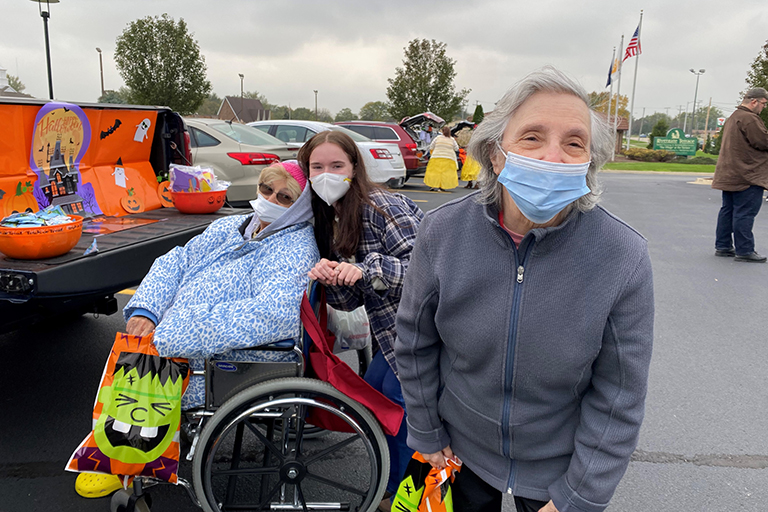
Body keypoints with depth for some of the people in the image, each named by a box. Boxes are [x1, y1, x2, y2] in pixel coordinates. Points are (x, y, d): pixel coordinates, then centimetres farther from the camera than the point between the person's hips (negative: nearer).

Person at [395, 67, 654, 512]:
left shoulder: (625, 257, -23)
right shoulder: (442, 231, -19)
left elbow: (618, 398, -14)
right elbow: (416, 342, -5)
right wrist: (426, 432, 2)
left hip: (560, 466, -1)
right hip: (462, 447, 2)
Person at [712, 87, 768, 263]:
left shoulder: (734, 117, 18)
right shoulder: (749, 118, -15)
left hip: (730, 174, 10)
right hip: (747, 176, -10)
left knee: (728, 210, 12)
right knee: (745, 212, -7)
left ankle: (723, 246, 17)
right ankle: (744, 251, -3)